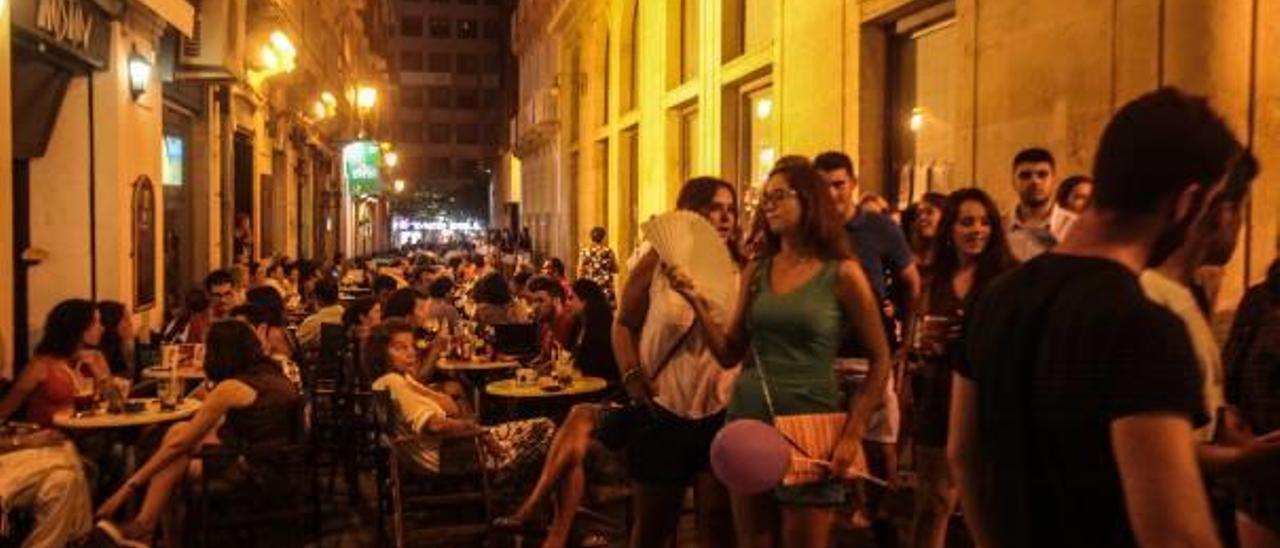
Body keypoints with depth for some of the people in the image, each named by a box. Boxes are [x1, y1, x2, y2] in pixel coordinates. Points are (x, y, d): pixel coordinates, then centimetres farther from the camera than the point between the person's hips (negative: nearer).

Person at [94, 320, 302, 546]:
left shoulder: (231, 388, -12)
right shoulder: (275, 376, 8)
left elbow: (178, 445, -7)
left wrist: (130, 485, -2)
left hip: (255, 474, -8)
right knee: (177, 430, 11)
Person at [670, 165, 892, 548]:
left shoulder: (842, 273, -6)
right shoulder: (756, 271, 6)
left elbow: (879, 361, -4)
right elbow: (729, 354, 7)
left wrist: (852, 434, -11)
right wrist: (697, 301, -5)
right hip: (748, 421, 5)